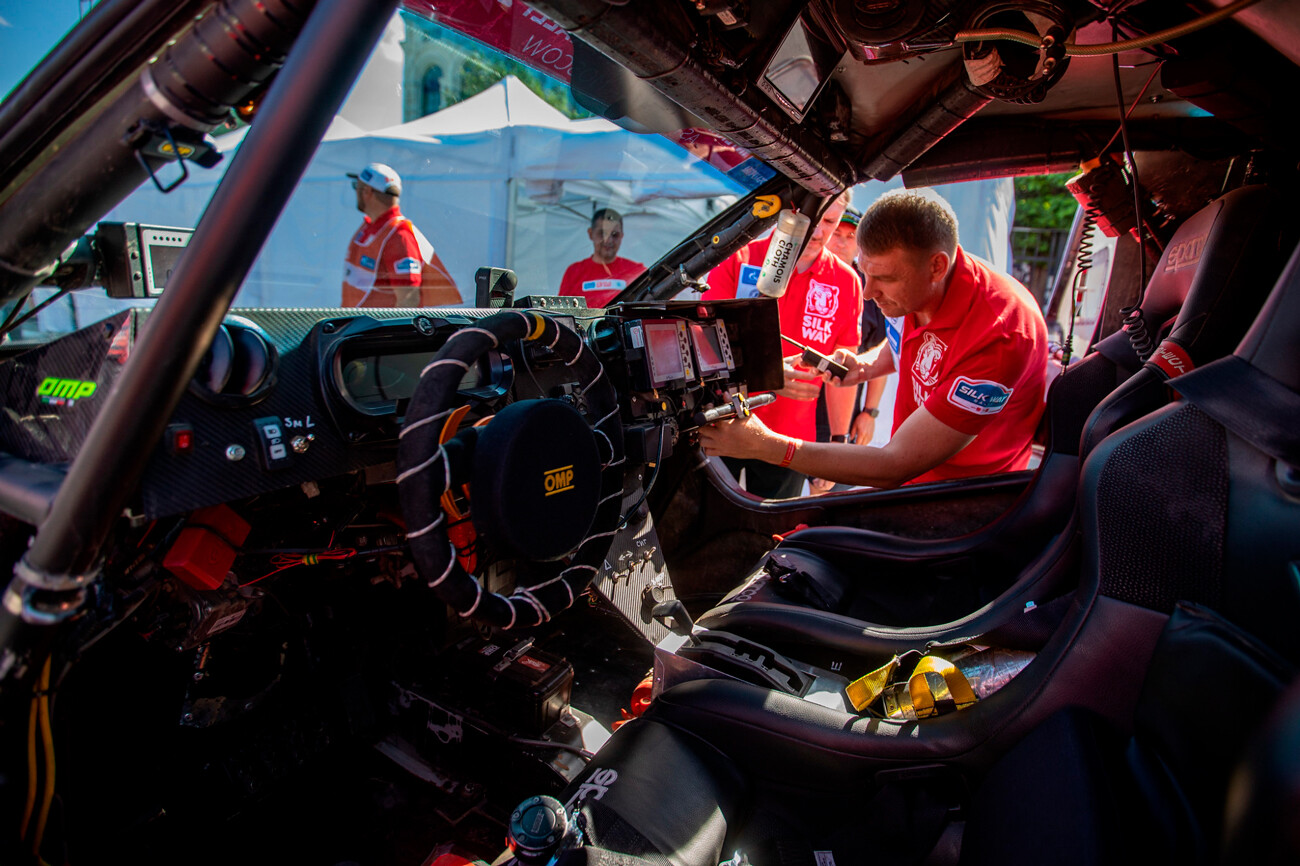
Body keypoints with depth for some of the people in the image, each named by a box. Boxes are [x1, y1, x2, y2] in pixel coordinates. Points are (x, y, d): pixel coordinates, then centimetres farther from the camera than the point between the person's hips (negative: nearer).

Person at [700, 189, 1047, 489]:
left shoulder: (999, 336, -32)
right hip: (911, 472, 7)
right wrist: (866, 367, 0)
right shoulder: (911, 288, -9)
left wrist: (765, 445, -33)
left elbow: (896, 465, -31)